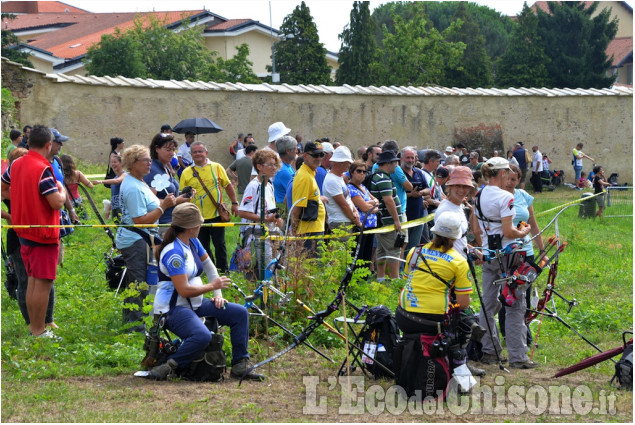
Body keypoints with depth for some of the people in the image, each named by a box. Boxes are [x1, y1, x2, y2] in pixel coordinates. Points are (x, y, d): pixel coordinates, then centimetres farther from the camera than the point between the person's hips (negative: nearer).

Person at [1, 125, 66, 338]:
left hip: (24, 232, 8)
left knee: (32, 280, 16)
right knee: (43, 283, -3)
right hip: (43, 234, -8)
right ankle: (39, 332, -1)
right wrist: (62, 190, -2)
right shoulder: (43, 169, -19)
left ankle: (34, 327, 22)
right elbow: (57, 202, -22)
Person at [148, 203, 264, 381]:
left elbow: (210, 268, 18)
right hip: (173, 308, -10)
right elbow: (184, 291, -24)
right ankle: (168, 366, -22)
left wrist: (218, 294, 4)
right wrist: (213, 286, -11)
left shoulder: (193, 243, 8)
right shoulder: (173, 253, -21)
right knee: (202, 336, -37)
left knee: (240, 313, -1)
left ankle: (240, 366, 3)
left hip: (195, 304, 10)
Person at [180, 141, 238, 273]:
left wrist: (234, 203, 5)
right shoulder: (186, 173, 3)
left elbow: (228, 185, 9)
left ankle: (223, 270, 10)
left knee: (219, 244, 0)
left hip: (216, 214, -1)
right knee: (203, 247, 8)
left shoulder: (216, 168, 3)